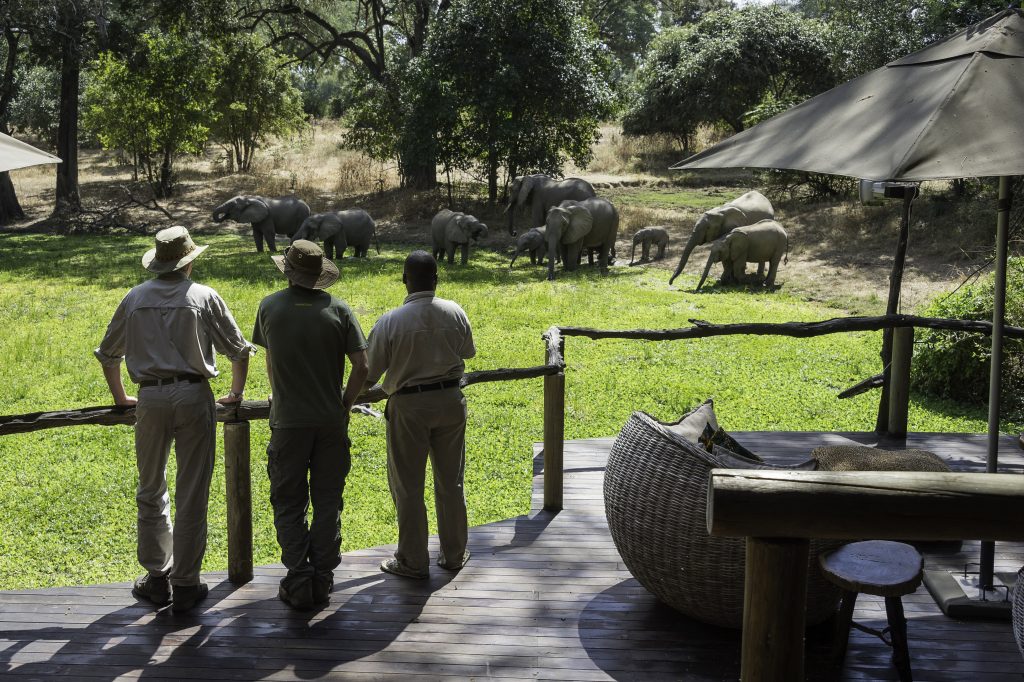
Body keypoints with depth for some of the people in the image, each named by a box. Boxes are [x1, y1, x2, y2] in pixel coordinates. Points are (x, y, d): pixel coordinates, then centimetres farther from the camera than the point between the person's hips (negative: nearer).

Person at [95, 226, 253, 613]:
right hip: (194, 396, -2)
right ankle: (185, 585, 10)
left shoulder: (135, 299, 6)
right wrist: (235, 394, 19)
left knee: (151, 492, 16)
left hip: (150, 399, 2)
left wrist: (119, 396, 28)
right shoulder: (204, 298, -1)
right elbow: (239, 351, 4)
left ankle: (157, 579, 22)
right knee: (192, 496, 4)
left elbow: (107, 355, 14)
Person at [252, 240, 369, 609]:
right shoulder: (338, 309, -3)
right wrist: (346, 403, 7)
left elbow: (270, 361, 12)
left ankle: (299, 583, 8)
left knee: (289, 504, 8)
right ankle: (322, 582, 15)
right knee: (327, 502, 10)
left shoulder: (270, 306, -1)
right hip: (331, 422, 1)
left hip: (288, 422, -1)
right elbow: (362, 366, -8)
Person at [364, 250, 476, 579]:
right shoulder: (455, 312, -6)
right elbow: (469, 352, 12)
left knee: (408, 486, 9)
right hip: (450, 400, 4)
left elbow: (369, 373, -9)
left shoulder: (389, 322, -16)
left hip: (408, 406, -4)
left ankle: (413, 561, 18)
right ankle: (454, 554, 27)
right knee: (451, 482, 16)